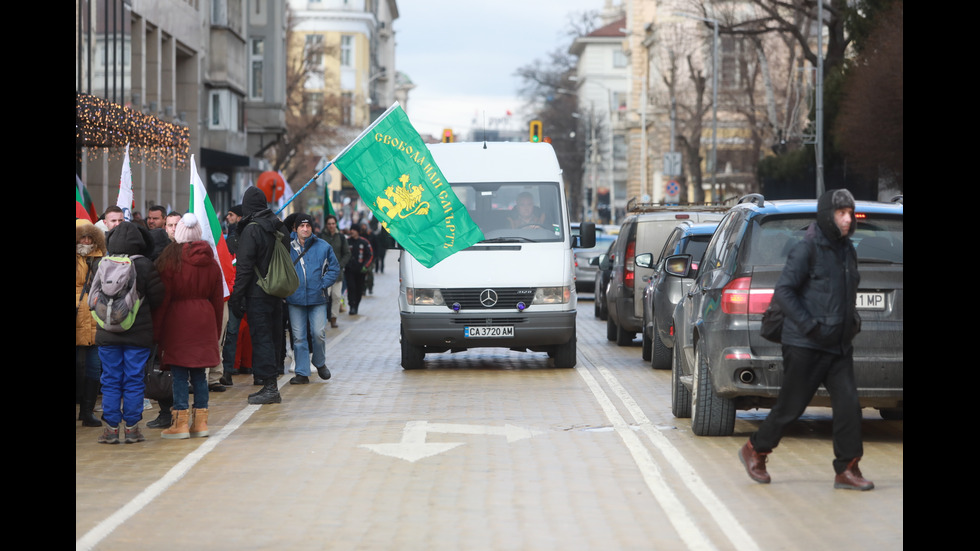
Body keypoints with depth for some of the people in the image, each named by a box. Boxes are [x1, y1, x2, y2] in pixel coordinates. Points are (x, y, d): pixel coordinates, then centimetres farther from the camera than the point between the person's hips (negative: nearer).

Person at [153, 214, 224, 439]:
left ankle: (180, 423, -2)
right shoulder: (210, 262, 6)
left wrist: (155, 328, -2)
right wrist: (217, 329, 19)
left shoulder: (170, 260, -8)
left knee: (179, 373, -1)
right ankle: (200, 422, 11)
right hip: (204, 320, 5)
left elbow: (162, 298, -7)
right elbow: (218, 298, 11)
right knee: (199, 373, 9)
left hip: (177, 320, -4)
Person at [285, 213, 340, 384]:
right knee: (299, 337, 1)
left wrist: (323, 285, -2)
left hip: (317, 299, -1)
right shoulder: (288, 247, 4)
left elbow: (334, 268, 9)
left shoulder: (323, 247, 4)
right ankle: (302, 373, 7)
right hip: (295, 299, 1)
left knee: (319, 333, -6)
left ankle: (320, 363, 20)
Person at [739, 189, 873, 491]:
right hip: (804, 347, -7)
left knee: (848, 404, -6)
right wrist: (810, 326, -21)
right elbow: (783, 292, -16)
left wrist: (853, 319, 12)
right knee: (790, 406, 2)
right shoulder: (807, 249, -11)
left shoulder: (847, 250, 13)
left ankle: (847, 470, -1)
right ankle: (755, 451, 23)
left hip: (838, 347, 7)